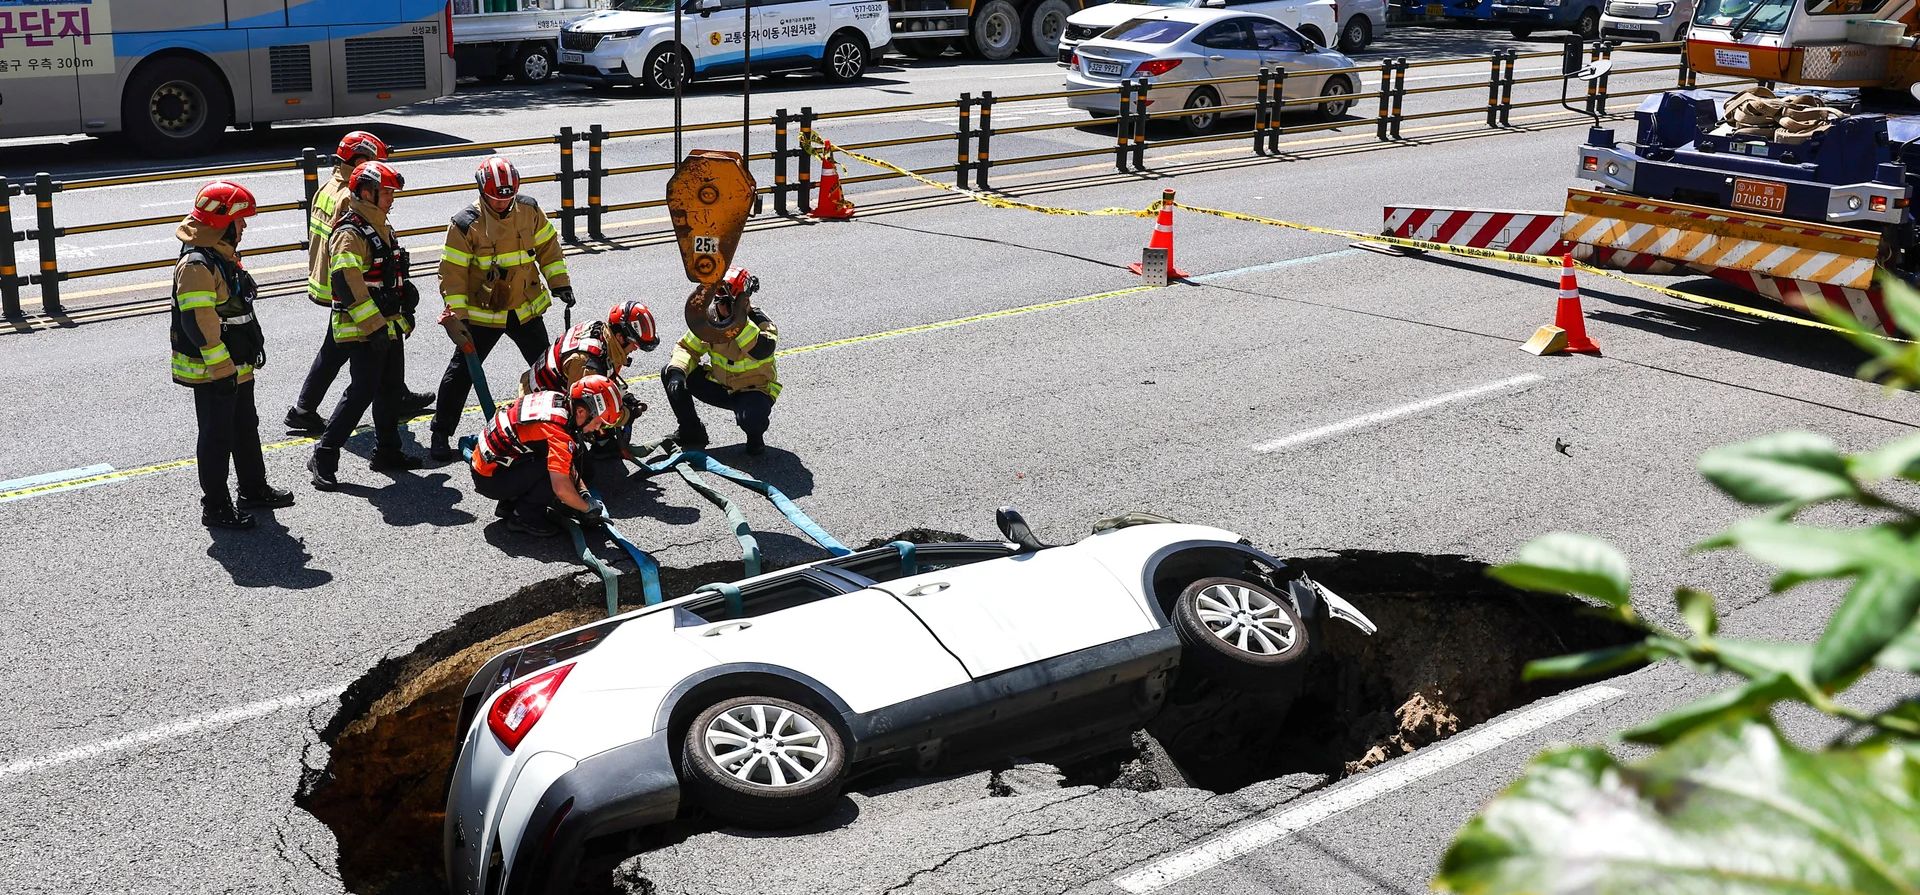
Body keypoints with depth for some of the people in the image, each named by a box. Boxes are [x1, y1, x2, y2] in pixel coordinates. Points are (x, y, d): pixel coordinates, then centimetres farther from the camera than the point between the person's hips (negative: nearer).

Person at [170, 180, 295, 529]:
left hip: (238, 366, 10)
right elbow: (198, 323, -26)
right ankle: (215, 507, 9)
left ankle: (254, 489, 36)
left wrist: (254, 346, 25)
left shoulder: (223, 255, 10)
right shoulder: (196, 264, -22)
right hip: (212, 373, -10)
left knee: (246, 428, 21)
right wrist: (221, 369, -25)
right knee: (217, 438, 0)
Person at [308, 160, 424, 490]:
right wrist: (374, 325, -28)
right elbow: (347, 284, -26)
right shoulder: (349, 234, -18)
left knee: (390, 389, 15)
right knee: (362, 392, -10)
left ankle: (387, 451, 27)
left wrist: (406, 296, 27)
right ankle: (323, 459, -4)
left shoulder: (382, 228, 15)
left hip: (389, 326, 9)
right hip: (364, 330, -9)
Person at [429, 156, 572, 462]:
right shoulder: (465, 225, -18)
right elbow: (452, 273, -15)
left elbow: (547, 247, 8)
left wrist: (559, 283, 5)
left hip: (526, 309, 4)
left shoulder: (529, 210, -6)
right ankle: (441, 432, 11)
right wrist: (456, 316, -19)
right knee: (462, 372, -1)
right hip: (481, 314, -4)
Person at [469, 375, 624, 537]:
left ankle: (509, 503, 15)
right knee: (558, 473, -23)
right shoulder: (557, 430, -28)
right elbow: (561, 488, -32)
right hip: (490, 479, -9)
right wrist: (588, 508, -14)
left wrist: (584, 492, 8)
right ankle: (524, 516, -4)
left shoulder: (557, 398, -1)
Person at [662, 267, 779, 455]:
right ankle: (691, 432, 6)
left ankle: (755, 435, 2)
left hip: (754, 391, -5)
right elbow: (688, 347, -1)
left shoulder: (761, 323, -21)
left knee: (750, 417, -39)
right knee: (669, 373, -7)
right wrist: (677, 372, -21)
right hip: (719, 385, 5)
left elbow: (762, 350, -43)